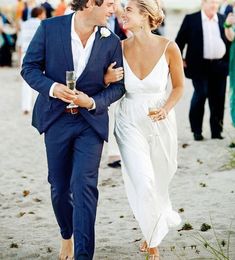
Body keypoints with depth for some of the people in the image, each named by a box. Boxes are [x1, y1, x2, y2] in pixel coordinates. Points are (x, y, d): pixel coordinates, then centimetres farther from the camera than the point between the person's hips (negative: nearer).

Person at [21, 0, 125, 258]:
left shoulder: (111, 42, -4)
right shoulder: (49, 28, -7)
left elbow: (118, 85, 2)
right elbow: (29, 67, -2)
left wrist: (92, 101, -17)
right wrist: (52, 88, -20)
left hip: (91, 122, -1)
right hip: (56, 119, 1)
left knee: (84, 186, -14)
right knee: (59, 188, 11)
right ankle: (67, 237, 37)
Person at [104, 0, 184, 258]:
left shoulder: (169, 48, -12)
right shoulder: (120, 48, -8)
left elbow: (178, 86, 1)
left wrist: (166, 109, -15)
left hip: (161, 121, 0)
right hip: (130, 122, 0)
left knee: (159, 179, 15)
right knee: (142, 182, -13)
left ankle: (153, 233, 43)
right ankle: (153, 238, 10)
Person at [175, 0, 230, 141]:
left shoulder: (223, 20, 11)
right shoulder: (191, 19, 2)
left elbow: (229, 40, 18)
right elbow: (180, 41, 5)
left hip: (219, 66, 3)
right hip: (199, 66, -3)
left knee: (218, 98, 4)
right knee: (200, 94, -11)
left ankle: (216, 131, 12)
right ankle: (197, 131, -1)